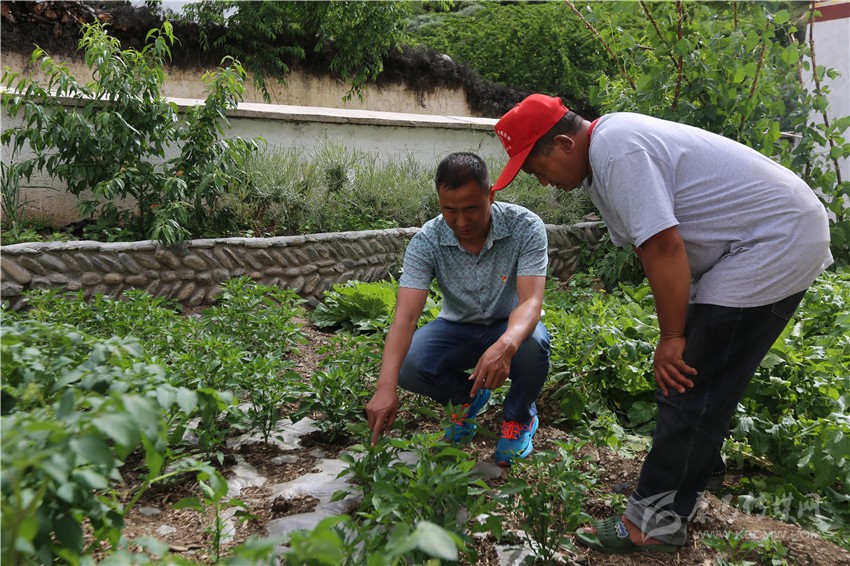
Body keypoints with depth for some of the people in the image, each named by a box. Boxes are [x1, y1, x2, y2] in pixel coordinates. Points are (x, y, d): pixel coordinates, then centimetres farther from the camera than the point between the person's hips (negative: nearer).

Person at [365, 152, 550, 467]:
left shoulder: (525, 227, -24)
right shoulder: (426, 242, -22)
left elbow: (530, 301, -34)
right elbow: (405, 315, -31)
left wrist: (506, 345, -57)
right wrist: (386, 387, -45)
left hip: (511, 326, -1)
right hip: (458, 327, 1)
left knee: (533, 346, -36)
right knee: (407, 366, -27)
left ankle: (520, 417, -1)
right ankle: (469, 398, 8)